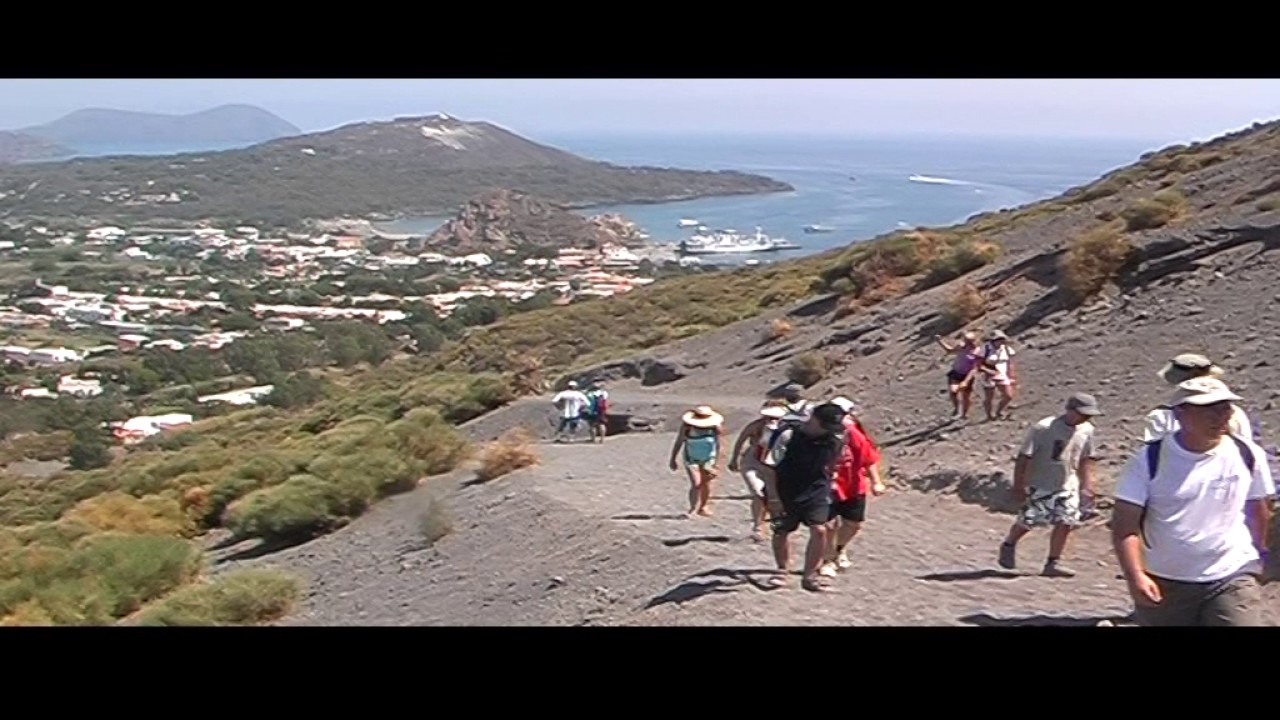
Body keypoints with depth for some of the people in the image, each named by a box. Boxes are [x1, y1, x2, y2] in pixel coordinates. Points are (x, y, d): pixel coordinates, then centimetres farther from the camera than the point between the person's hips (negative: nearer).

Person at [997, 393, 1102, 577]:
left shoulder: (1086, 430, -3)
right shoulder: (1043, 429, -21)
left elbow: (1086, 459, 14)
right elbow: (1024, 457, -17)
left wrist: (1086, 482, 10)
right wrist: (1018, 486, -17)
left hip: (1067, 487, 5)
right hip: (1039, 486, -5)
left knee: (1065, 523, -3)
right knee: (1028, 522, 2)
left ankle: (1053, 563, 8)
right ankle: (1008, 545, 30)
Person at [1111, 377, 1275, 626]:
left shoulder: (1247, 455, -2)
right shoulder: (1149, 460, -10)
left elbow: (1256, 511, 15)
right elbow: (1125, 527, -12)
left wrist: (1257, 557, 25)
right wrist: (1135, 576, -24)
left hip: (1232, 579, 1)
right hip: (1164, 584, 0)